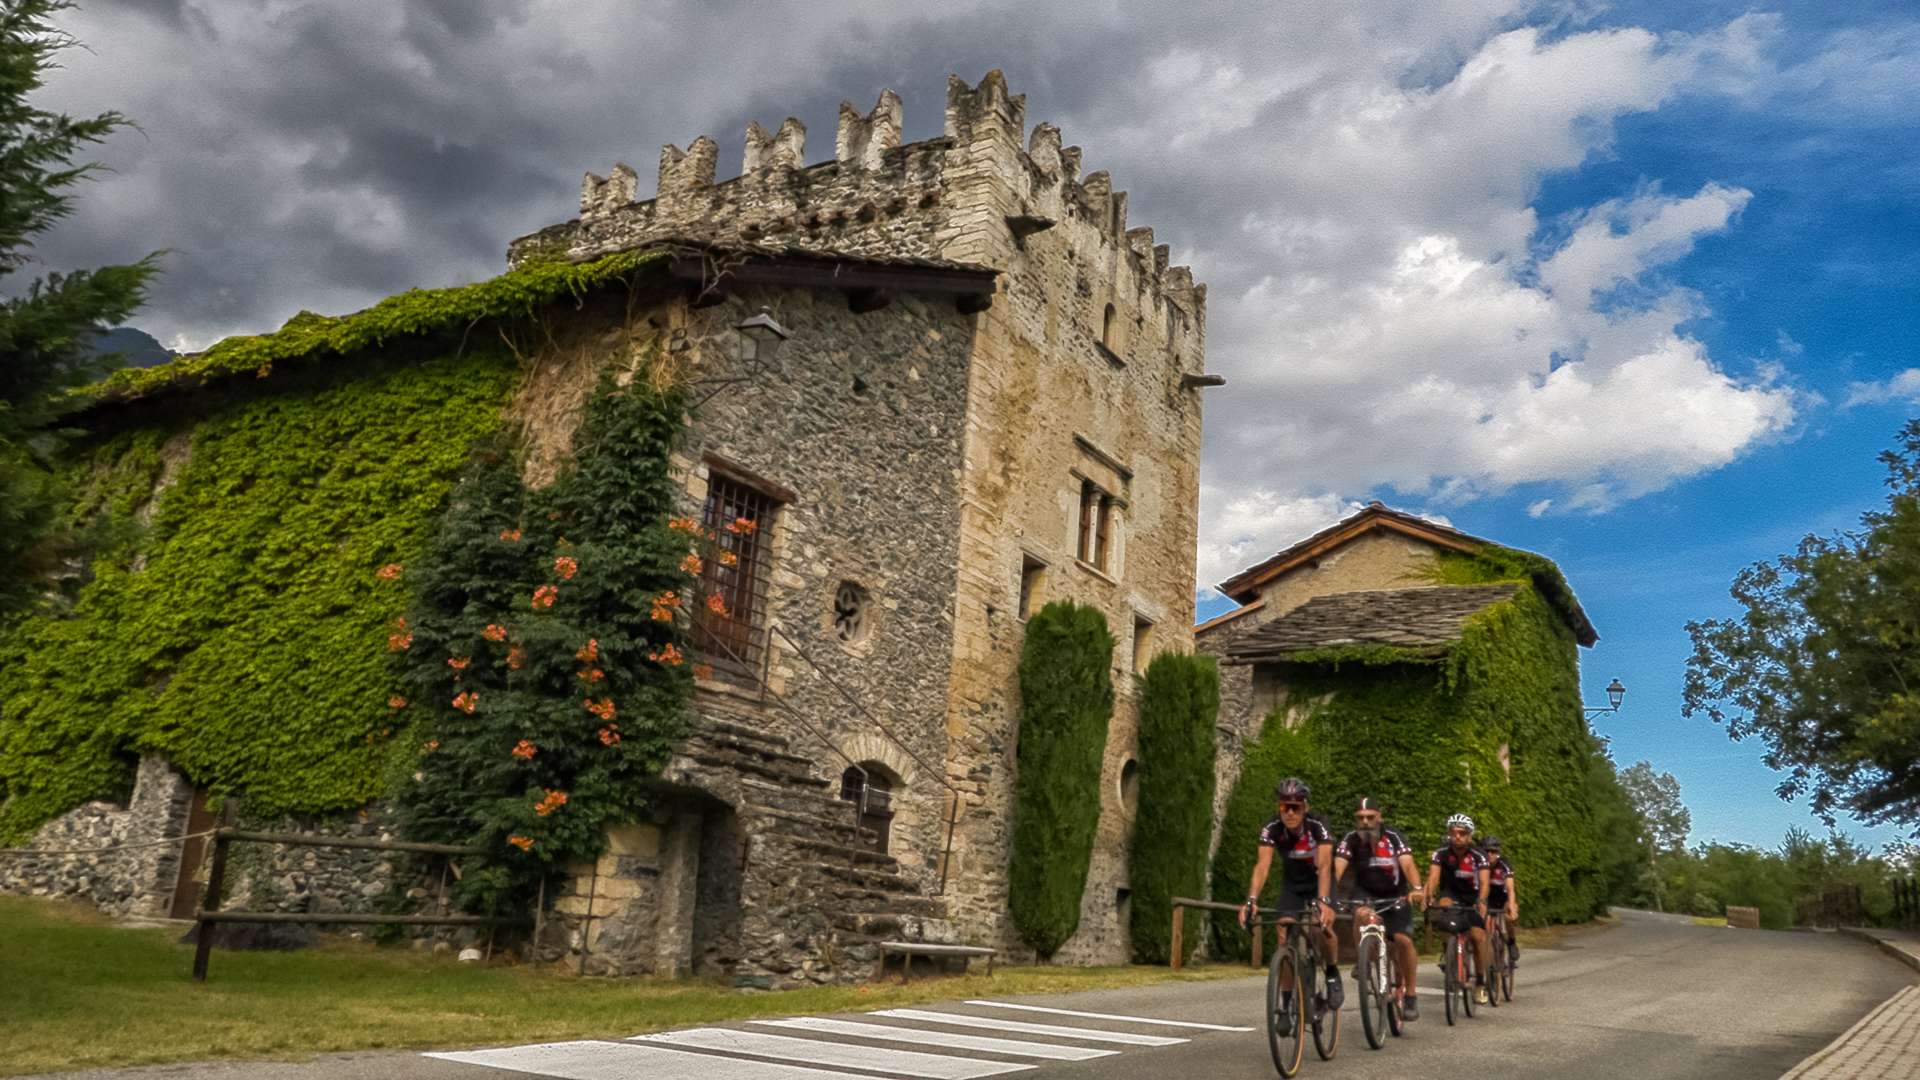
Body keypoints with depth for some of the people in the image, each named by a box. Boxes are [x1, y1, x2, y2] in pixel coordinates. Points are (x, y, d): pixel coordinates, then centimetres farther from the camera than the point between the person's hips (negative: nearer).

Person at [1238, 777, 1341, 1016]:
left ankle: (1333, 973, 3)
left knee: (1323, 925, -26)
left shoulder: (1318, 828, -30)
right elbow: (1262, 866, -34)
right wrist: (1252, 901, -49)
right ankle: (1288, 1002, 3)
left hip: (1318, 881, -2)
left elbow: (1324, 866, -41)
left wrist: (1323, 902, -55)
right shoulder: (1271, 830, -25)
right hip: (1291, 883, 2)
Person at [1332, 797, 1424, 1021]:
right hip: (1366, 893, 0)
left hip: (1394, 894, 0)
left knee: (1403, 940, -16)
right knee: (1362, 915, -32)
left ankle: (1410, 995, 2)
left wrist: (1416, 889, -53)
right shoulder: (1350, 840, -18)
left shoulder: (1393, 838, -20)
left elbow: (1408, 865, -33)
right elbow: (1337, 869, -29)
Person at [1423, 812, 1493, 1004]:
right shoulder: (1441, 854, -18)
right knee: (1444, 904, -33)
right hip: (1450, 893, 0)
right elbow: (1433, 877, -29)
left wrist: (1481, 902, -51)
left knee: (1478, 936, -14)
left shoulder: (1478, 856, -20)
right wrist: (1428, 897, -48)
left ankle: (1480, 983, 3)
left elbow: (1483, 882, -32)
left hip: (1472, 896, 0)